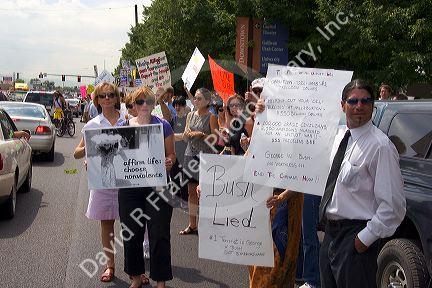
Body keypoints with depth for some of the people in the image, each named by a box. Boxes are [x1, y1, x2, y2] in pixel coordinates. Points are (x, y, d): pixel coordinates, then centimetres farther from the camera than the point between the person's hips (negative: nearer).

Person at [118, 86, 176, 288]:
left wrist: (169, 162, -17)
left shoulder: (163, 125, 1)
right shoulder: (124, 126, 7)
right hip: (130, 186, 2)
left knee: (159, 234, -1)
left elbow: (171, 154, 5)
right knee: (132, 233, 10)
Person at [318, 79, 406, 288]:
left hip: (355, 238, -8)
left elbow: (394, 205, -19)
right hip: (331, 232, 8)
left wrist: (365, 238, -17)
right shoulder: (340, 136, 7)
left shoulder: (380, 145, -18)